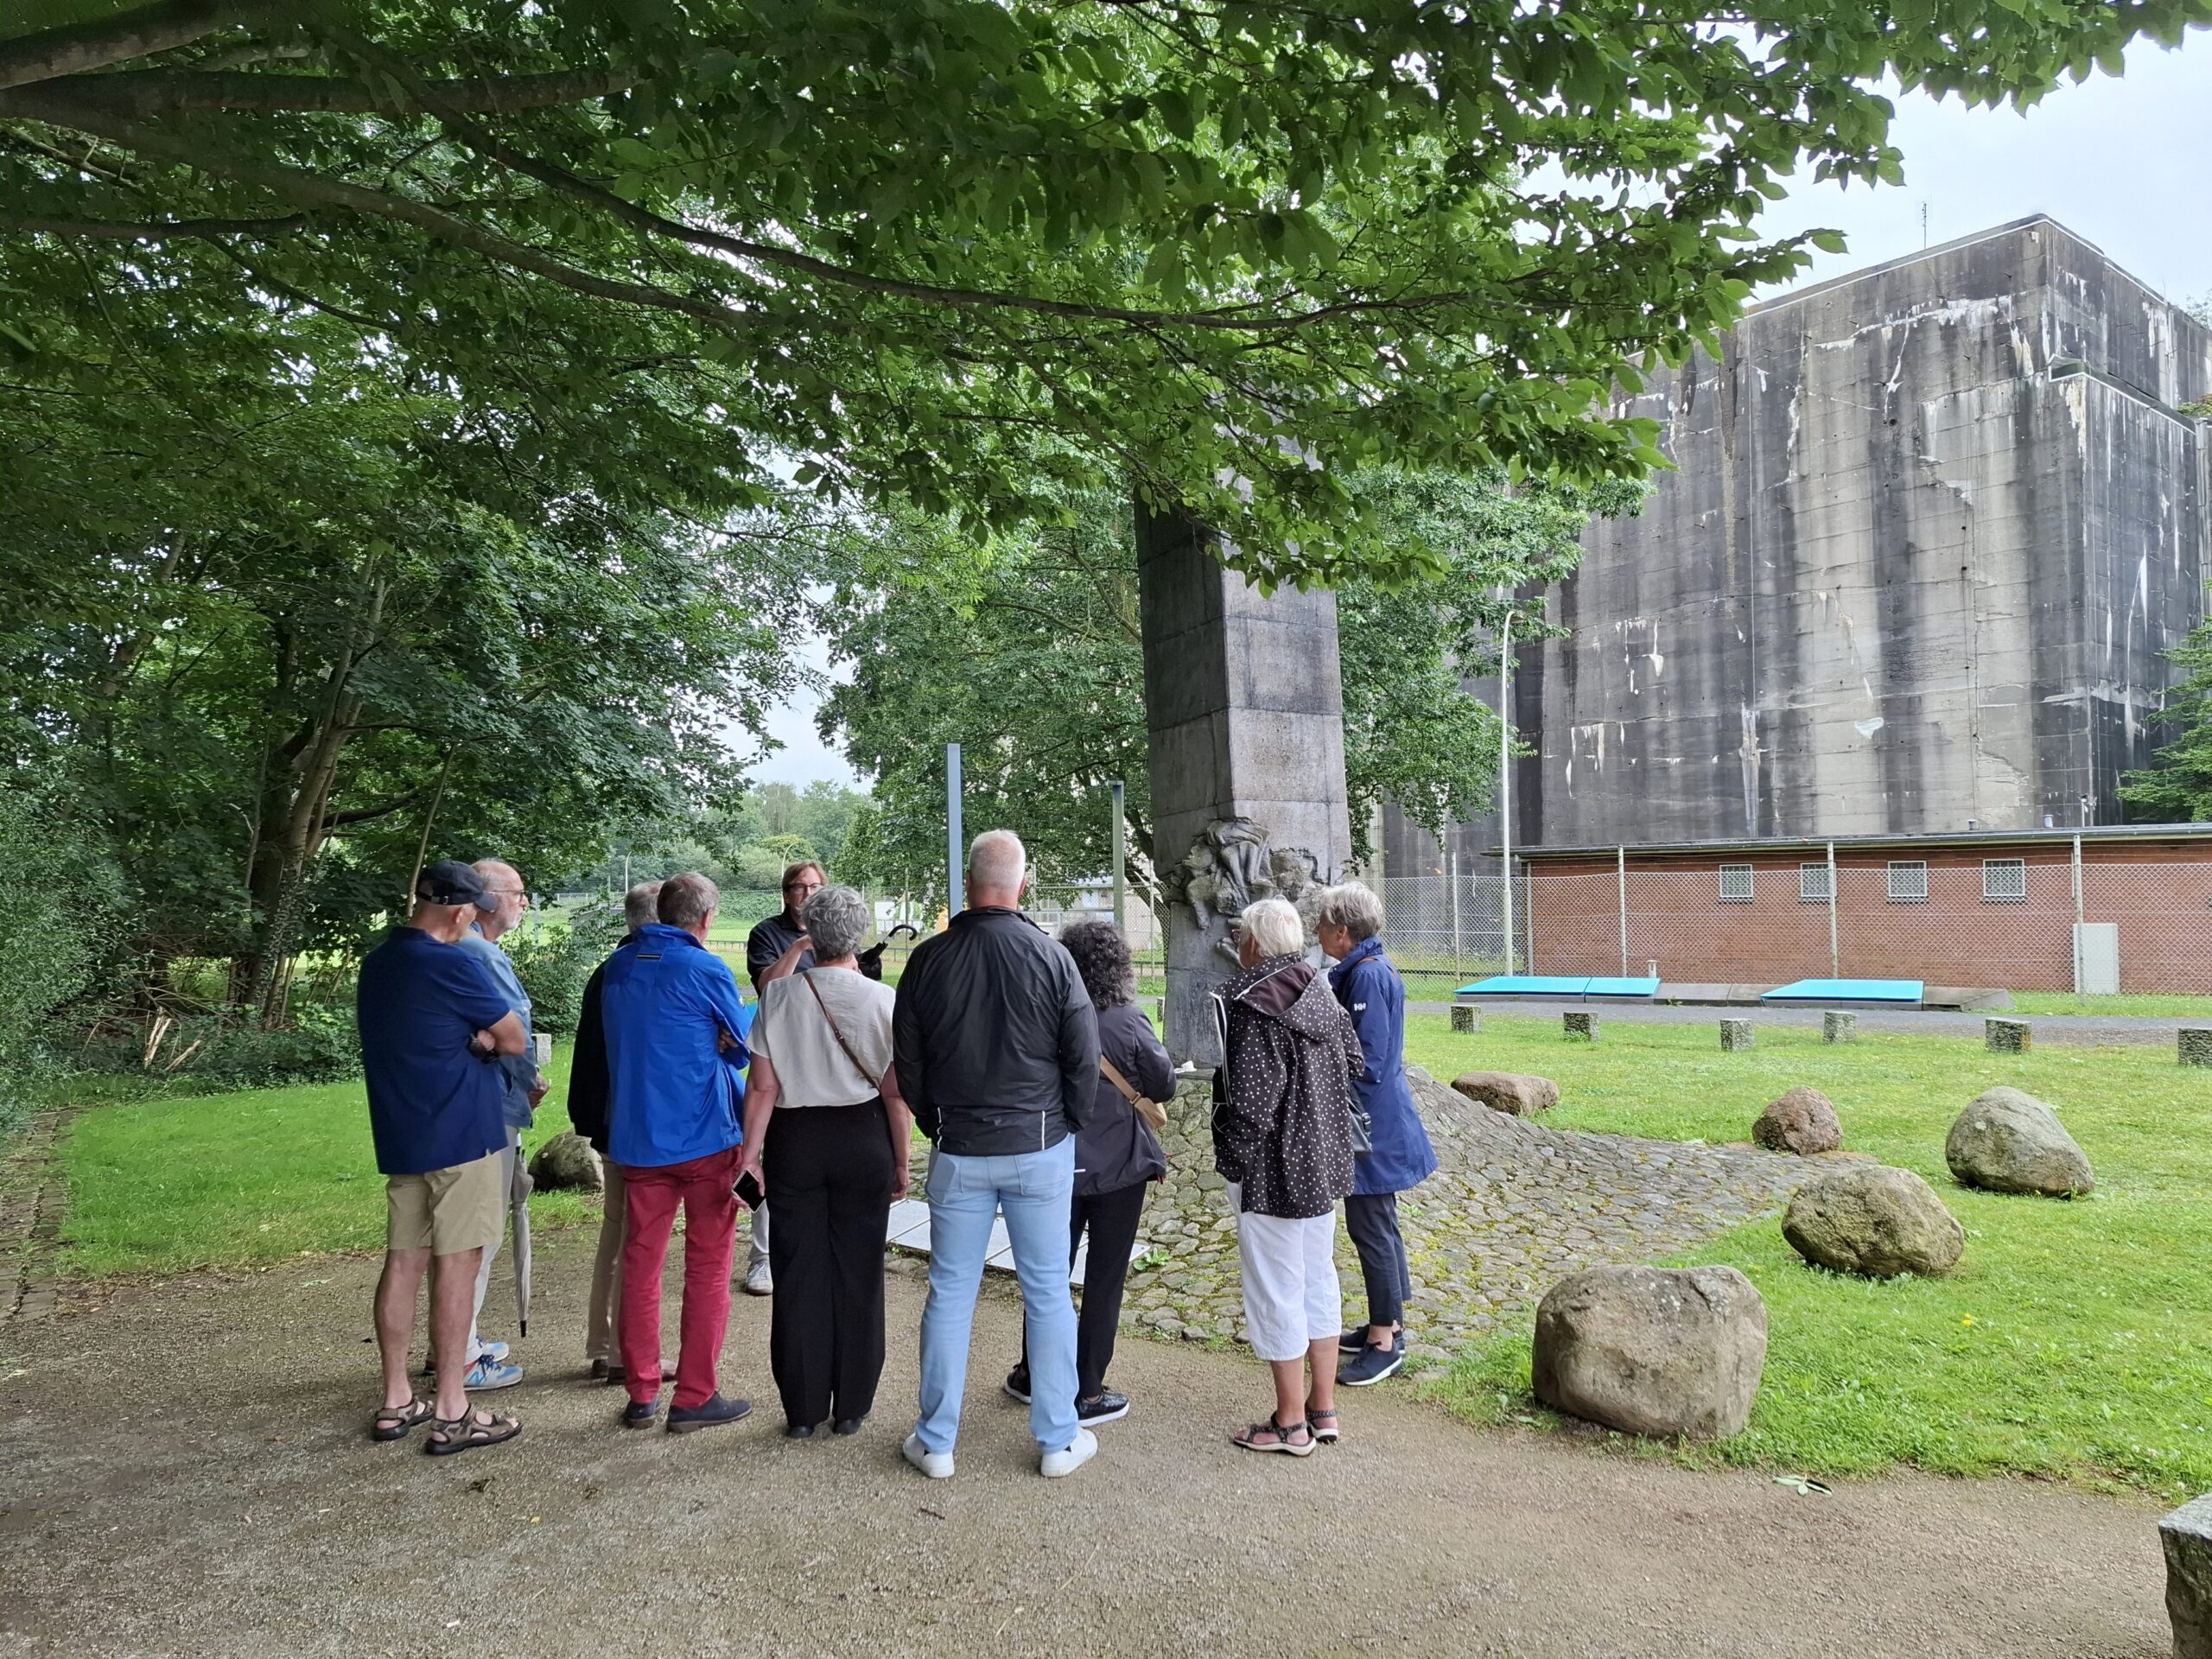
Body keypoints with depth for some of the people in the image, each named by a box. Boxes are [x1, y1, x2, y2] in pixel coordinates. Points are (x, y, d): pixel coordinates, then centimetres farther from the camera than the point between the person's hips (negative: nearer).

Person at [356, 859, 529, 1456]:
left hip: (399, 1137, 8)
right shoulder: (451, 965, -16)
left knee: (402, 1261, 12)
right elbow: (515, 1040, -9)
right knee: (456, 1266, -2)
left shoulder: (376, 962, 10)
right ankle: (452, 1414, 4)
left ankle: (395, 1403, 20)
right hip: (460, 1135, -8)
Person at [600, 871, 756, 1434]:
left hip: (635, 1138, 5)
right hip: (705, 1136, -5)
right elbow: (741, 1042, 1)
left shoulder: (617, 966, 6)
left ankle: (641, 1395, 19)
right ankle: (694, 1397, 7)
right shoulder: (706, 970, -12)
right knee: (708, 1267, 4)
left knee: (639, 1264, 12)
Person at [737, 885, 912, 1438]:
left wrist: (750, 1153, 0)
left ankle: (802, 1411, 20)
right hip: (863, 1141, -1)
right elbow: (895, 1092, -7)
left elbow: (762, 1086, -7)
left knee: (799, 1273, 10)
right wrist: (901, 1162, 2)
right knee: (857, 1273, 10)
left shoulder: (780, 994, -6)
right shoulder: (880, 999, -9)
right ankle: (851, 1407, 20)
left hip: (794, 1139, 1)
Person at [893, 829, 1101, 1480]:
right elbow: (1084, 1057, -5)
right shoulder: (1051, 956, -10)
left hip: (958, 1150, 1)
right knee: (1048, 1293, 9)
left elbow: (907, 1063, 4)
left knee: (950, 1293, 10)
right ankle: (1058, 1440, 19)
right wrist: (1066, 1126, 9)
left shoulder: (928, 958, -4)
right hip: (1041, 1146, -1)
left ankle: (935, 1442, 21)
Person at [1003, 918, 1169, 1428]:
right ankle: (1087, 1394, 14)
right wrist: (1155, 1049, 10)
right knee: (1105, 1278, 8)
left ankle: (1033, 1374, 31)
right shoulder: (1128, 1023, -17)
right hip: (1117, 1167, -3)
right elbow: (1164, 1086, -6)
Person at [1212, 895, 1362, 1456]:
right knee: (1318, 1280, 18)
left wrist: (1232, 1162, -12)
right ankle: (1324, 1408, 29)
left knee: (1276, 1292, 5)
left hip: (1273, 1175, -8)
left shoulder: (1252, 1010, -22)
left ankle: (1290, 1423, 17)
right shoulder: (1320, 994, 4)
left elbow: (1252, 1100, -24)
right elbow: (1353, 1060, 15)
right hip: (1324, 1162, 9)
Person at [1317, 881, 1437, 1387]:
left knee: (1371, 1226, 0)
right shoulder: (1362, 970, 9)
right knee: (1377, 1222, 18)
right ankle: (1388, 1322, 31)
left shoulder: (1369, 977, -22)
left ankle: (1385, 1340, 11)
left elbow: (1365, 1065, -23)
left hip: (1373, 1125, -10)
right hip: (1378, 1120, 10)